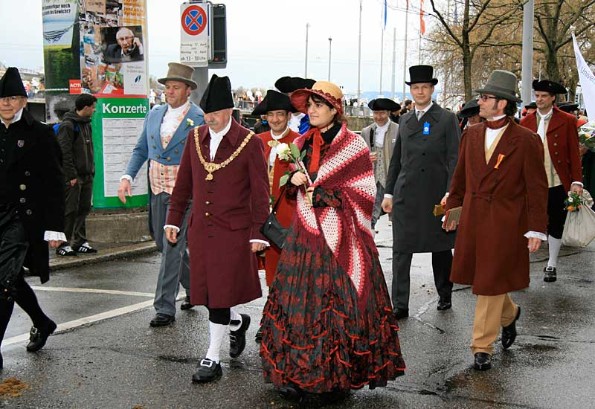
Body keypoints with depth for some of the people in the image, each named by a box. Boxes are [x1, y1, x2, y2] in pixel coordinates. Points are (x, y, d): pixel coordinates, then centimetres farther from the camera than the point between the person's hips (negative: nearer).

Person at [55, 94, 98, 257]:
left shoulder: (86, 123, 15)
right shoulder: (68, 125, -11)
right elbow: (65, 153, -16)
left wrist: (91, 171, 13)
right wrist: (71, 175, -19)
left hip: (87, 175, 8)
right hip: (73, 176, -8)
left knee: (84, 209, 11)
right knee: (70, 210, -5)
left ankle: (80, 242, 19)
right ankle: (63, 244, 1)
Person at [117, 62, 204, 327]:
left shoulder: (198, 119, -10)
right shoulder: (154, 114, 9)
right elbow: (141, 149, 15)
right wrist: (128, 176, 0)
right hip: (157, 188, 7)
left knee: (171, 246, -7)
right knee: (162, 242, 16)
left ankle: (165, 309, 0)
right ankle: (195, 287, 36)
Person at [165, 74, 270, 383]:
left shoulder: (249, 143, -8)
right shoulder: (195, 137, 6)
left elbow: (260, 191, -6)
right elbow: (184, 182, 14)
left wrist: (258, 232, -7)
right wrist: (174, 218, 12)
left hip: (233, 230, -5)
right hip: (200, 228, 5)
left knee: (221, 292, -2)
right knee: (206, 289, 11)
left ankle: (212, 358, 9)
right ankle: (237, 321, 40)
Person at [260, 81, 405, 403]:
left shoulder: (353, 145, -5)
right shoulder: (302, 143, 13)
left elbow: (362, 195, -7)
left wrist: (320, 193, -11)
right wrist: (295, 181, -2)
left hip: (338, 237, -5)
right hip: (306, 235, 5)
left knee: (338, 303, -3)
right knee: (300, 301, 3)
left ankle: (338, 376, 8)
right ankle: (299, 375, 12)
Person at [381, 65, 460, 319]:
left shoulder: (447, 119, 0)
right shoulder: (405, 121, 13)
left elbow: (454, 158, -6)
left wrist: (450, 193, -14)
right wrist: (388, 192, 12)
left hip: (436, 194, -3)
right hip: (405, 195, 3)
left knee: (441, 248, 10)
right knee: (401, 250, -2)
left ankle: (445, 296, 29)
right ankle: (400, 305, 1)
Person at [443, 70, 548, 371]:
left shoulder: (526, 140, -9)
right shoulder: (471, 135, 7)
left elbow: (536, 188, -7)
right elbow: (460, 177, 16)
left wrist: (536, 230, -9)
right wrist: (452, 209, 14)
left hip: (504, 224, -5)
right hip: (472, 220, 5)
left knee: (491, 283, 0)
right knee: (479, 277, 13)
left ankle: (482, 347, 11)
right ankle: (509, 314, 42)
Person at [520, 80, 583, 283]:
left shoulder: (567, 121, 1)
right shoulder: (526, 122, 5)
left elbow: (574, 153, 0)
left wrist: (577, 181, -6)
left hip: (558, 184, -1)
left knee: (556, 225, 9)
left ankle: (551, 265, 22)